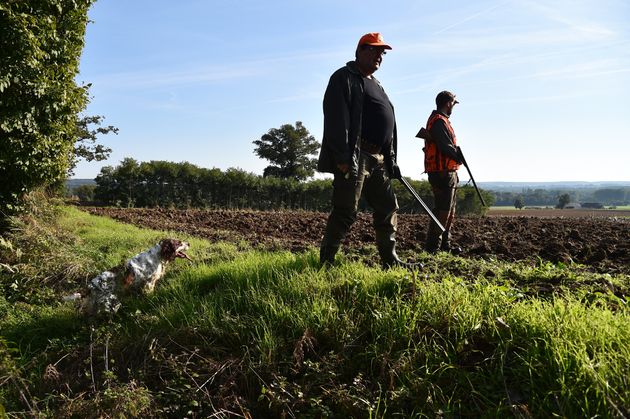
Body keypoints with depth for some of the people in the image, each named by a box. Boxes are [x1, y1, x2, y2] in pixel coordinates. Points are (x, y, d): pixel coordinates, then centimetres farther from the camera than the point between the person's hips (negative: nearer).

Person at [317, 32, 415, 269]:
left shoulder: (375, 84, 26)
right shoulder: (344, 77, -2)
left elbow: (387, 124, 27)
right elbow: (336, 119, -15)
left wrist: (390, 160, 21)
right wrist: (342, 156, -24)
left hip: (378, 159, 9)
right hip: (354, 158, -9)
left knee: (388, 208, 12)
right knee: (345, 212, -8)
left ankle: (390, 260, 22)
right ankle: (326, 262, 2)